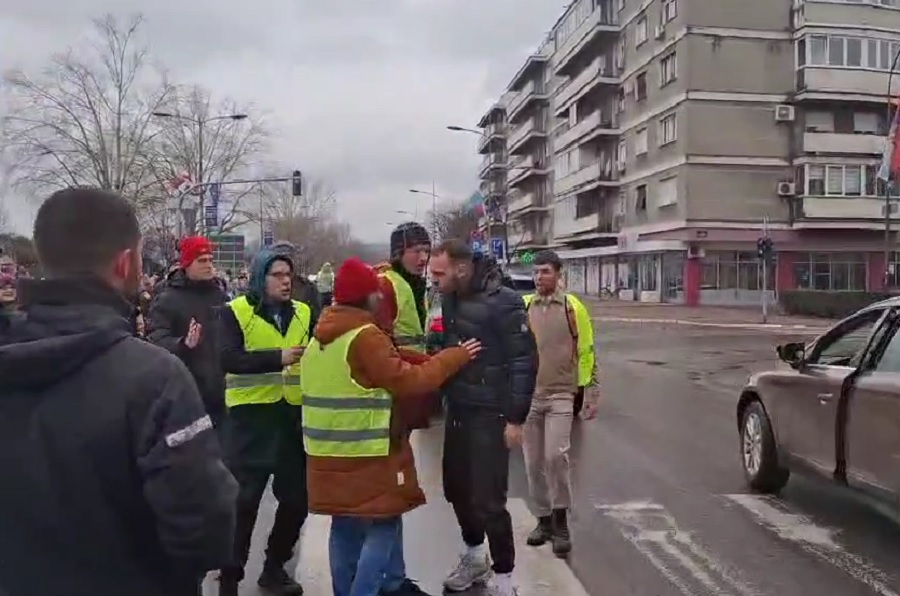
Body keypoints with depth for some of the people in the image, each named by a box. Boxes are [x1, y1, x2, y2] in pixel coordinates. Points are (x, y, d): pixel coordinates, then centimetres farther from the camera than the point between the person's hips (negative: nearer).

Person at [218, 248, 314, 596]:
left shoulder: (303, 313, 9)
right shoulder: (236, 312, -4)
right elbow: (228, 358, -18)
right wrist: (277, 357, -27)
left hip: (294, 414, 5)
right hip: (251, 416, -5)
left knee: (296, 497, 12)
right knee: (244, 500, 0)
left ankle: (275, 567, 32)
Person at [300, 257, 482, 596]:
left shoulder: (320, 339, 12)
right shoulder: (366, 337, -16)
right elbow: (408, 381, -17)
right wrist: (454, 357, -8)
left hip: (332, 455, 9)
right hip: (368, 456, -8)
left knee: (345, 528, 17)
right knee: (382, 528, 2)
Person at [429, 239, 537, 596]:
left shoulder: (502, 302, -16)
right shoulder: (450, 299, 4)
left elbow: (524, 361, -16)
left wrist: (515, 418, -17)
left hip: (489, 415, -7)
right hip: (457, 411, 7)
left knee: (487, 499, -3)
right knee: (456, 489, 17)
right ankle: (474, 556, 39)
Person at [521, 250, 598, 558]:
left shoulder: (572, 307, -3)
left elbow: (586, 352, 0)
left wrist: (590, 394, -2)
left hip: (561, 395, -3)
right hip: (528, 395, 3)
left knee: (556, 456, -15)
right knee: (534, 463, 8)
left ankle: (561, 522, 2)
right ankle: (544, 519, 24)